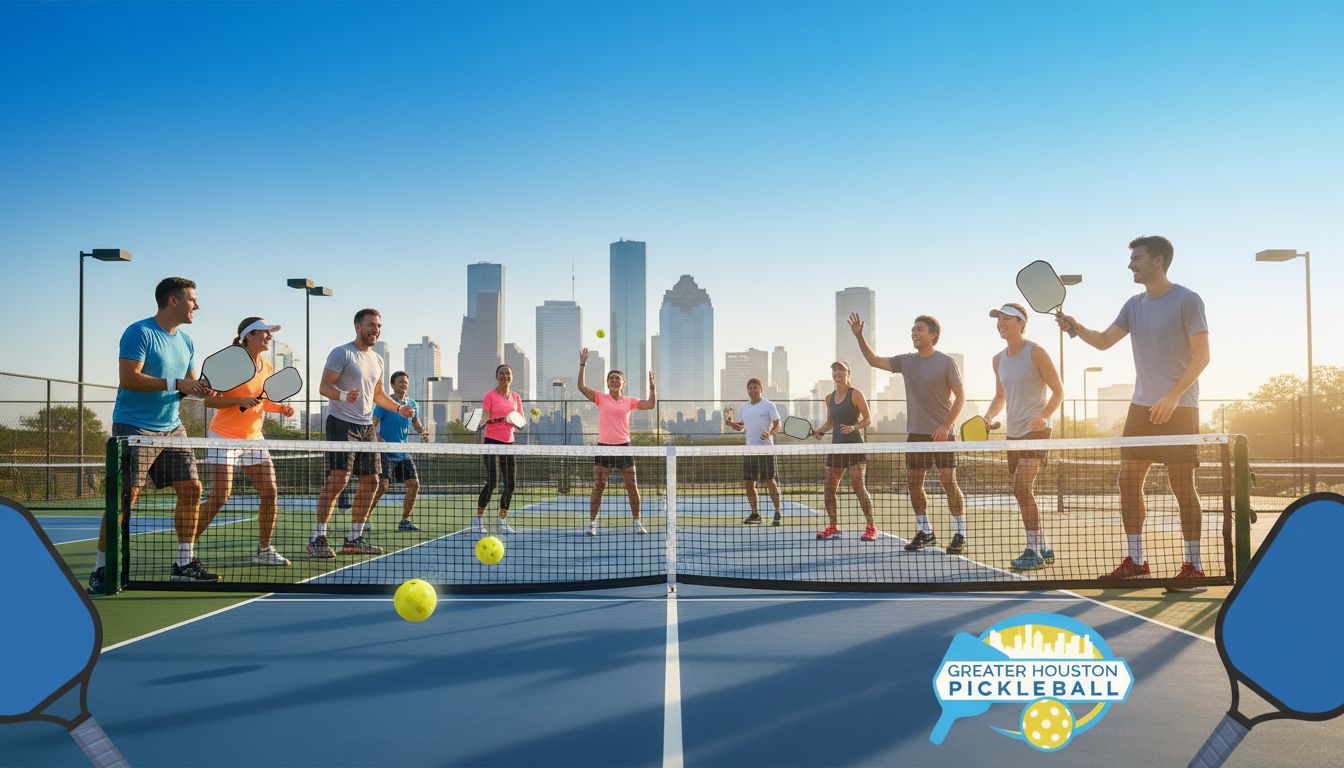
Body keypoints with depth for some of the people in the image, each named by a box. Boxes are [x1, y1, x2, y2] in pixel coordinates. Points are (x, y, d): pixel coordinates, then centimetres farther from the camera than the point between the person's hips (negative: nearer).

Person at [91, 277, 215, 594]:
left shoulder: (186, 341, 13)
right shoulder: (139, 333, -11)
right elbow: (128, 378, -20)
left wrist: (201, 389, -6)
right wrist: (175, 384, -23)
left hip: (172, 428, 8)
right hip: (134, 427, -7)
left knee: (191, 489, 3)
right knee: (125, 497, -8)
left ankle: (185, 562, 13)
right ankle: (101, 570, 3)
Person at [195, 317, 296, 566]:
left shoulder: (267, 366, 8)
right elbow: (209, 399, -12)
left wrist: (280, 407, 2)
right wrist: (240, 400, -25)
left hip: (253, 438, 7)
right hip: (224, 437, -7)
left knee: (269, 492, 0)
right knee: (218, 497, -11)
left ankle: (264, 550, 11)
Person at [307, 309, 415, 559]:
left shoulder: (377, 360, 18)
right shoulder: (341, 353, -5)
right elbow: (324, 387, -12)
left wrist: (399, 408, 13)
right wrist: (343, 396, -31)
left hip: (367, 426, 8)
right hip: (341, 423, -8)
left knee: (370, 482, 5)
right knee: (338, 480, -14)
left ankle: (354, 539, 14)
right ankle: (318, 538, -8)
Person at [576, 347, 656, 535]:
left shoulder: (629, 401, 7)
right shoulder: (601, 398, 4)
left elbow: (651, 405, 1)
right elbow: (581, 387, -7)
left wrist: (652, 386, -6)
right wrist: (582, 365, -13)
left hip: (623, 446, 1)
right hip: (603, 446, -1)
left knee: (632, 487, 4)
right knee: (597, 486, -3)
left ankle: (637, 522, 16)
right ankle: (592, 523, 4)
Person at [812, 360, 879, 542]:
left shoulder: (855, 394, -3)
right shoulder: (830, 398, 13)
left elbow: (868, 419, -4)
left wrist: (853, 427, -20)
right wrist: (819, 431, 4)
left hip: (854, 445, -6)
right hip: (836, 446, 6)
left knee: (858, 486, -12)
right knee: (829, 487, 3)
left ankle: (871, 527, -6)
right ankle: (833, 527, 14)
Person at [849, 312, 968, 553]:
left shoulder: (946, 362, -6)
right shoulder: (906, 361, 8)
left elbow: (960, 396, -4)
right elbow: (874, 360, 11)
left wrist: (946, 425, -14)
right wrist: (859, 336, -2)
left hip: (941, 434, -5)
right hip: (915, 434, 6)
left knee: (948, 482, -7)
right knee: (914, 483, 6)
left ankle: (959, 535, 0)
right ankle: (924, 532, 18)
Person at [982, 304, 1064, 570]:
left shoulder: (1036, 353, -9)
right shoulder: (998, 360, 11)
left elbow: (1058, 391, -6)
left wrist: (1044, 416, -23)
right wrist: (987, 417, 4)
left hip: (1035, 430, -8)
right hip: (1013, 432, 8)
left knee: (1022, 487, -18)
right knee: (1022, 492, 10)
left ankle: (1034, 551, -12)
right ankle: (1042, 548, 21)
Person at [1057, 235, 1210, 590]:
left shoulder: (1187, 301, -6)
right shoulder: (1134, 305, 13)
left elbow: (1202, 356, -10)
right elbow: (1103, 341, 11)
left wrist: (1174, 394, -19)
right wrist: (1076, 328, -9)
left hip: (1178, 408, -7)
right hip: (1141, 406, 7)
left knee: (1182, 486, -5)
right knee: (1128, 480, 3)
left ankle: (1193, 566, 3)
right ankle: (1135, 561, 11)